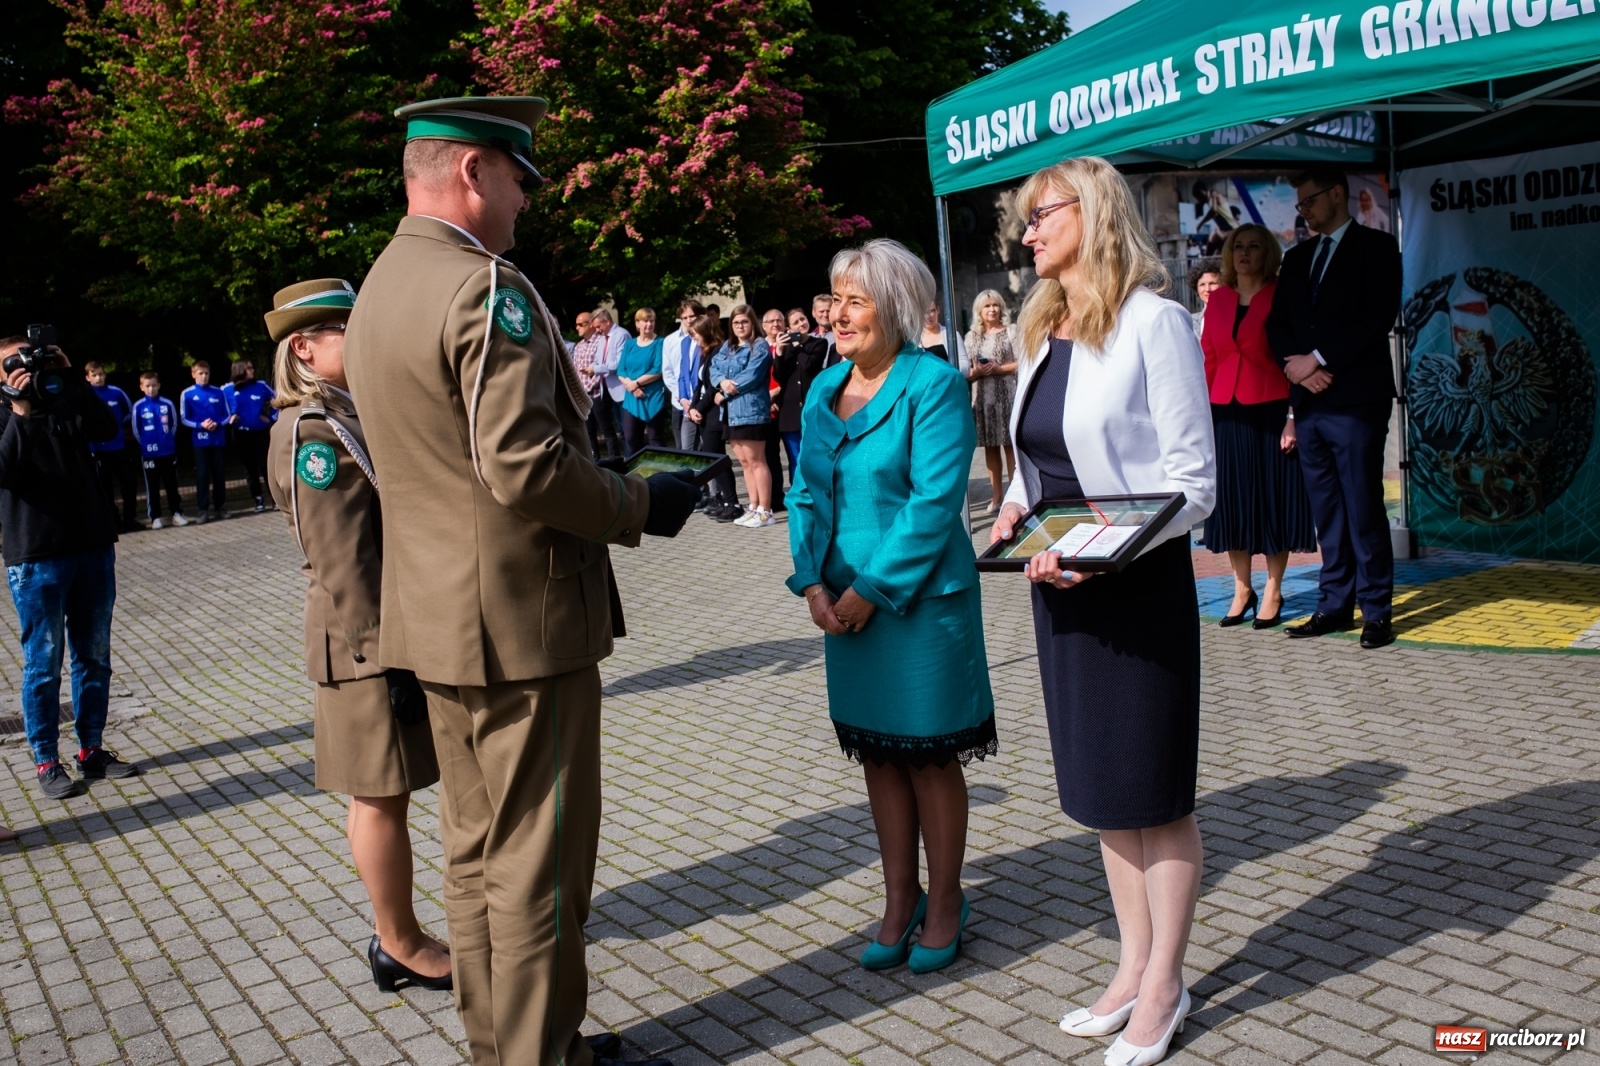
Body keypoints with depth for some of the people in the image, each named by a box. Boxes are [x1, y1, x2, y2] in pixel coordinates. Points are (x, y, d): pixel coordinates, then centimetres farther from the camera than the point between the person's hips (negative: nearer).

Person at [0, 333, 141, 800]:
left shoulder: (65, 407, 10)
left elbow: (107, 427, -8)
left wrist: (72, 379, -13)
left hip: (93, 549, 4)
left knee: (94, 656, 10)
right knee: (43, 664, 1)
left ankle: (92, 750, 21)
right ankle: (46, 762, 10)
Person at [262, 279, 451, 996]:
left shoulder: (354, 416, 14)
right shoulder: (313, 434, -16)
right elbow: (341, 566, -20)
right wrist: (381, 653, -20)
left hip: (407, 630, 9)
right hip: (371, 644, -9)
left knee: (386, 794, 17)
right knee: (382, 796, 3)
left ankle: (394, 934, 29)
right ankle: (401, 947, 17)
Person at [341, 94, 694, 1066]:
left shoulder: (379, 288, 12)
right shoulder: (487, 287, -18)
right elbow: (525, 469, -26)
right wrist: (639, 504, -11)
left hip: (438, 618, 10)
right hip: (522, 618, -9)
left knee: (477, 849, 19)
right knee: (539, 863, 3)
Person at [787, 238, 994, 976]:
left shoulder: (934, 384, -12)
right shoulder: (823, 389, 8)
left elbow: (935, 500, -17)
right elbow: (805, 492, 10)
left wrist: (872, 589, -18)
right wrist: (813, 582, -4)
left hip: (921, 598, -6)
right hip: (845, 599, 6)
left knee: (930, 754, 6)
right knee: (878, 752, 14)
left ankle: (944, 902, 24)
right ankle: (899, 900, 29)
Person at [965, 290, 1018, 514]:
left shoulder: (1010, 332, 2)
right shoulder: (972, 337, 11)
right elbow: (966, 372, 10)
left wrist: (999, 369, -13)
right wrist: (975, 372, -11)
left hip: (1007, 395, -3)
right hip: (983, 397, 3)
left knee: (1010, 444, -4)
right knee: (990, 446, 6)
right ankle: (996, 497, 11)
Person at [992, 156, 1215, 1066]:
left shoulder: (1152, 321, -12)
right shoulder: (1041, 331, 12)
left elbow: (1193, 483, -15)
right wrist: (1016, 509, 0)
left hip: (1138, 581, -7)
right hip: (1060, 583, 8)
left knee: (1155, 792, 5)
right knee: (1102, 788, 15)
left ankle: (1165, 985, 21)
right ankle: (1136, 967, 31)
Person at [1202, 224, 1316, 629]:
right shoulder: (1218, 298, 10)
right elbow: (1208, 358, 9)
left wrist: (1292, 417, -12)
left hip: (1270, 412, -4)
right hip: (1227, 413, 4)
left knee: (1273, 500, 3)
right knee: (1232, 500, 8)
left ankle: (1273, 592, 13)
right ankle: (1241, 590, 18)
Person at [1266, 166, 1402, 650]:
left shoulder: (1376, 247, 2)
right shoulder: (1297, 257, 20)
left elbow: (1378, 316, -10)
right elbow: (1276, 322, 13)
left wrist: (1319, 359, -14)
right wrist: (1296, 364, -6)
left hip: (1355, 400, -6)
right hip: (1308, 400, 6)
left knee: (1364, 509, -5)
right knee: (1327, 512, 8)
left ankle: (1376, 611, 1)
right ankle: (1335, 604, 13)